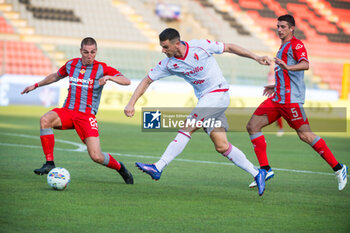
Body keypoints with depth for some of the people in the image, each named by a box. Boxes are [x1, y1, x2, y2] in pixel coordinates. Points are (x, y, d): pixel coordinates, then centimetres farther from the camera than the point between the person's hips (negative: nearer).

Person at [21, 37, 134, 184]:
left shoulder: (102, 69, -3)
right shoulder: (71, 65, 8)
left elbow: (126, 81, -11)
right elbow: (56, 76, 29)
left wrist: (109, 77, -28)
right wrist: (36, 85, 32)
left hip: (87, 115, -3)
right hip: (67, 110, 3)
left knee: (96, 156, -16)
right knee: (45, 120, -30)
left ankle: (120, 168, 17)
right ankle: (49, 163, -23)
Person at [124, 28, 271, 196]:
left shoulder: (201, 46, -15)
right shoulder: (168, 64, -2)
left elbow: (229, 48, -1)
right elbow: (147, 81, 3)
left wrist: (256, 58, 1)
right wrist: (131, 103, -7)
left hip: (218, 93, -6)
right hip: (204, 99, 6)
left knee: (187, 127, -19)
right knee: (222, 146, -1)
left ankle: (158, 168, -19)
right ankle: (256, 174, 12)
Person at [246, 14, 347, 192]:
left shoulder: (296, 45, -6)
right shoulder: (283, 47, 23)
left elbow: (305, 65, -25)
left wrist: (288, 67, -42)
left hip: (291, 98, -9)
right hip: (278, 98, 9)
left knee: (305, 135, -13)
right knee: (252, 126, 0)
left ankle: (338, 168, -3)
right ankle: (265, 169, 2)